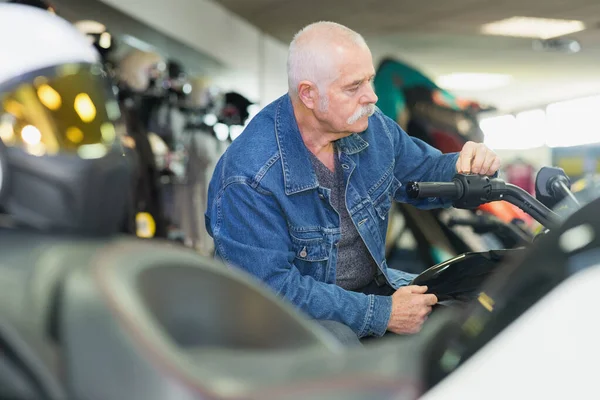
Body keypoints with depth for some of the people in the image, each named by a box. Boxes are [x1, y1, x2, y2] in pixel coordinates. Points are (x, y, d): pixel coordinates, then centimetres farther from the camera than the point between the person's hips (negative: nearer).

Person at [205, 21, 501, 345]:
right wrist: (382, 313, -25)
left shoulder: (369, 125, -5)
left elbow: (423, 174, 13)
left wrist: (464, 167, -12)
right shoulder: (250, 177, -27)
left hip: (370, 287, 7)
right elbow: (272, 287, -27)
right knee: (335, 340, -39)